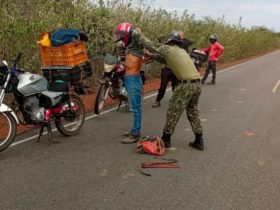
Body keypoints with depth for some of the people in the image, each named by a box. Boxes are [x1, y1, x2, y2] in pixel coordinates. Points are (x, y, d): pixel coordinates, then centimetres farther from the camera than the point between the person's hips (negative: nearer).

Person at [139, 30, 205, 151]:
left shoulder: (168, 49, -1)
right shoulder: (181, 51, 22)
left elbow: (151, 45, 7)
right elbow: (166, 60, 35)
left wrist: (140, 35, 21)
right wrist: (152, 56, 34)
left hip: (186, 85, -8)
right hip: (196, 84, 8)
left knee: (173, 112, 4)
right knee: (193, 113, 17)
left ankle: (166, 139, 14)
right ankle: (199, 141, 19)